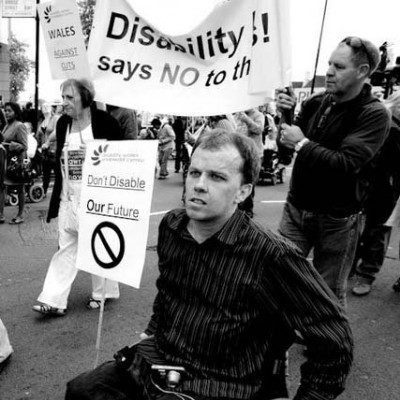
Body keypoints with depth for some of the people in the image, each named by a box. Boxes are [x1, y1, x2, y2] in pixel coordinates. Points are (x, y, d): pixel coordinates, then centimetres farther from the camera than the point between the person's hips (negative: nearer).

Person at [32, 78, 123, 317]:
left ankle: (103, 293, 29)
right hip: (69, 197, 5)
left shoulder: (105, 122, -10)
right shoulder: (62, 124, 6)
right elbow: (60, 159, 12)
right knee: (66, 247, 7)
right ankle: (54, 301, 11)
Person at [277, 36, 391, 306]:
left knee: (330, 292, 10)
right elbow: (287, 145, 9)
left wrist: (302, 143, -19)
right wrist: (287, 114, -8)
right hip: (297, 208, 4)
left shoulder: (374, 114, -13)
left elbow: (346, 164, -25)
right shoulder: (317, 103, 1)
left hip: (336, 219, -4)